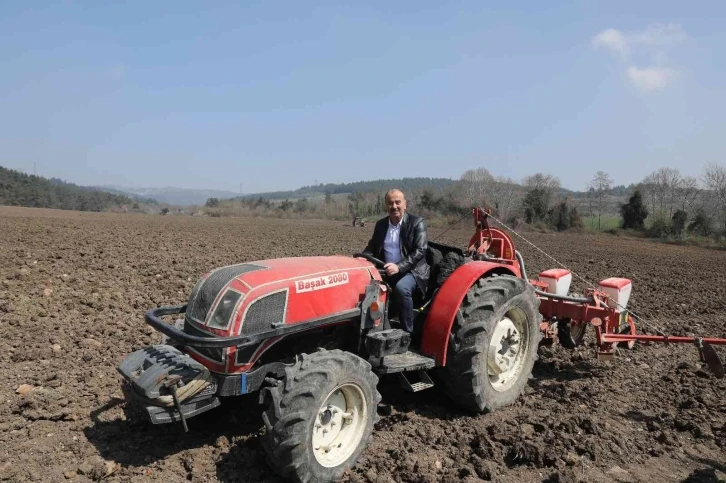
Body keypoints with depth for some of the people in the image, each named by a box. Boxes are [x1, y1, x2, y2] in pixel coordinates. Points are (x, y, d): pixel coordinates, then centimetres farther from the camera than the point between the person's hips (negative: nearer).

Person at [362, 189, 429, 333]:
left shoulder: (416, 222, -5)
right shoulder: (380, 224, 11)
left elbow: (420, 250, -15)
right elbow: (372, 246, 14)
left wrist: (398, 267, -28)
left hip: (410, 271, -5)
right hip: (386, 271, 5)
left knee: (401, 288, -35)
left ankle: (407, 331, -18)